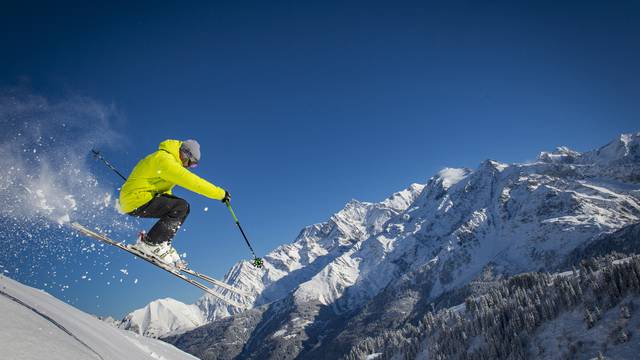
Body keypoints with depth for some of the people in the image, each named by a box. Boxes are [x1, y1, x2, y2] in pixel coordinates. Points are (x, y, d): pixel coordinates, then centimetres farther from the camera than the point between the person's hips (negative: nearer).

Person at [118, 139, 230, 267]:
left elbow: (164, 188, 29)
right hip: (136, 200, -10)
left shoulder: (169, 159, 15)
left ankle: (161, 244, 3)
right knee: (182, 206, -21)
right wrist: (221, 194, -21)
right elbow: (190, 181, -24)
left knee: (181, 209, 7)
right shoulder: (164, 159, -18)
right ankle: (150, 243, -17)